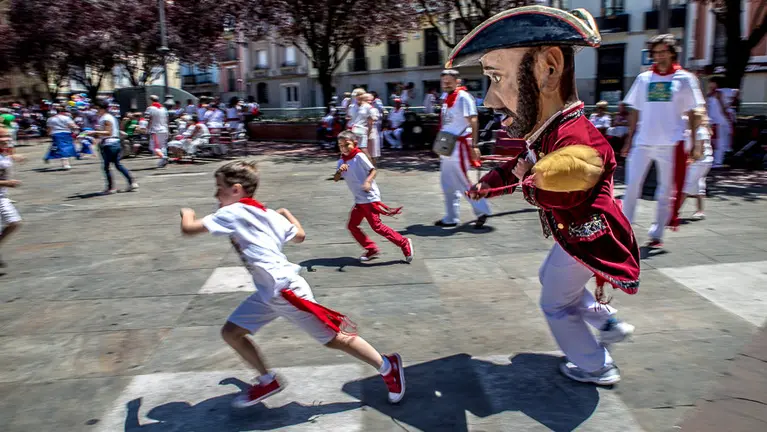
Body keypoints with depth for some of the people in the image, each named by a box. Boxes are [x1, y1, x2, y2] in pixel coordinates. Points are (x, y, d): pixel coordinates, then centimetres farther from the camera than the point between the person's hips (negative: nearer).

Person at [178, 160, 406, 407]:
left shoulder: (232, 213, -10)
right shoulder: (267, 214, 13)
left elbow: (189, 229, -11)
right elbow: (300, 236, 22)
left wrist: (187, 213, 12)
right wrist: (285, 213, 38)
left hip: (286, 290, -10)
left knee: (334, 338, 0)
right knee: (231, 332, 11)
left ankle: (388, 367, 15)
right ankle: (268, 382, 24)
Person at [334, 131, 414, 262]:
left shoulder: (359, 156, -11)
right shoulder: (342, 161, 9)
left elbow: (373, 170, -13)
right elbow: (336, 179, -2)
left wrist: (368, 181, -31)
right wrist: (340, 170, -23)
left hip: (370, 197, -8)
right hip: (359, 200, 8)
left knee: (377, 226, -10)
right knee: (352, 226, 9)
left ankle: (404, 243, -1)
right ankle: (372, 250, 19)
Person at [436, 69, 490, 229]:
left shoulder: (463, 97, -12)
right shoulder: (447, 99, 13)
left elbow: (473, 122, -17)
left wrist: (473, 146, -22)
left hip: (459, 146, -9)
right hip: (447, 147, 9)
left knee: (462, 182, -5)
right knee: (447, 184, 11)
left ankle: (482, 211, 9)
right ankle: (451, 218, 20)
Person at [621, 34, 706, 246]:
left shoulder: (685, 79, 3)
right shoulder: (643, 78, 10)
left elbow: (693, 114, 3)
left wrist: (694, 141, -3)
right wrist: (629, 139, 8)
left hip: (671, 144, -2)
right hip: (642, 142, 2)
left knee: (666, 192, 5)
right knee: (632, 186, -3)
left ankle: (657, 234, 16)